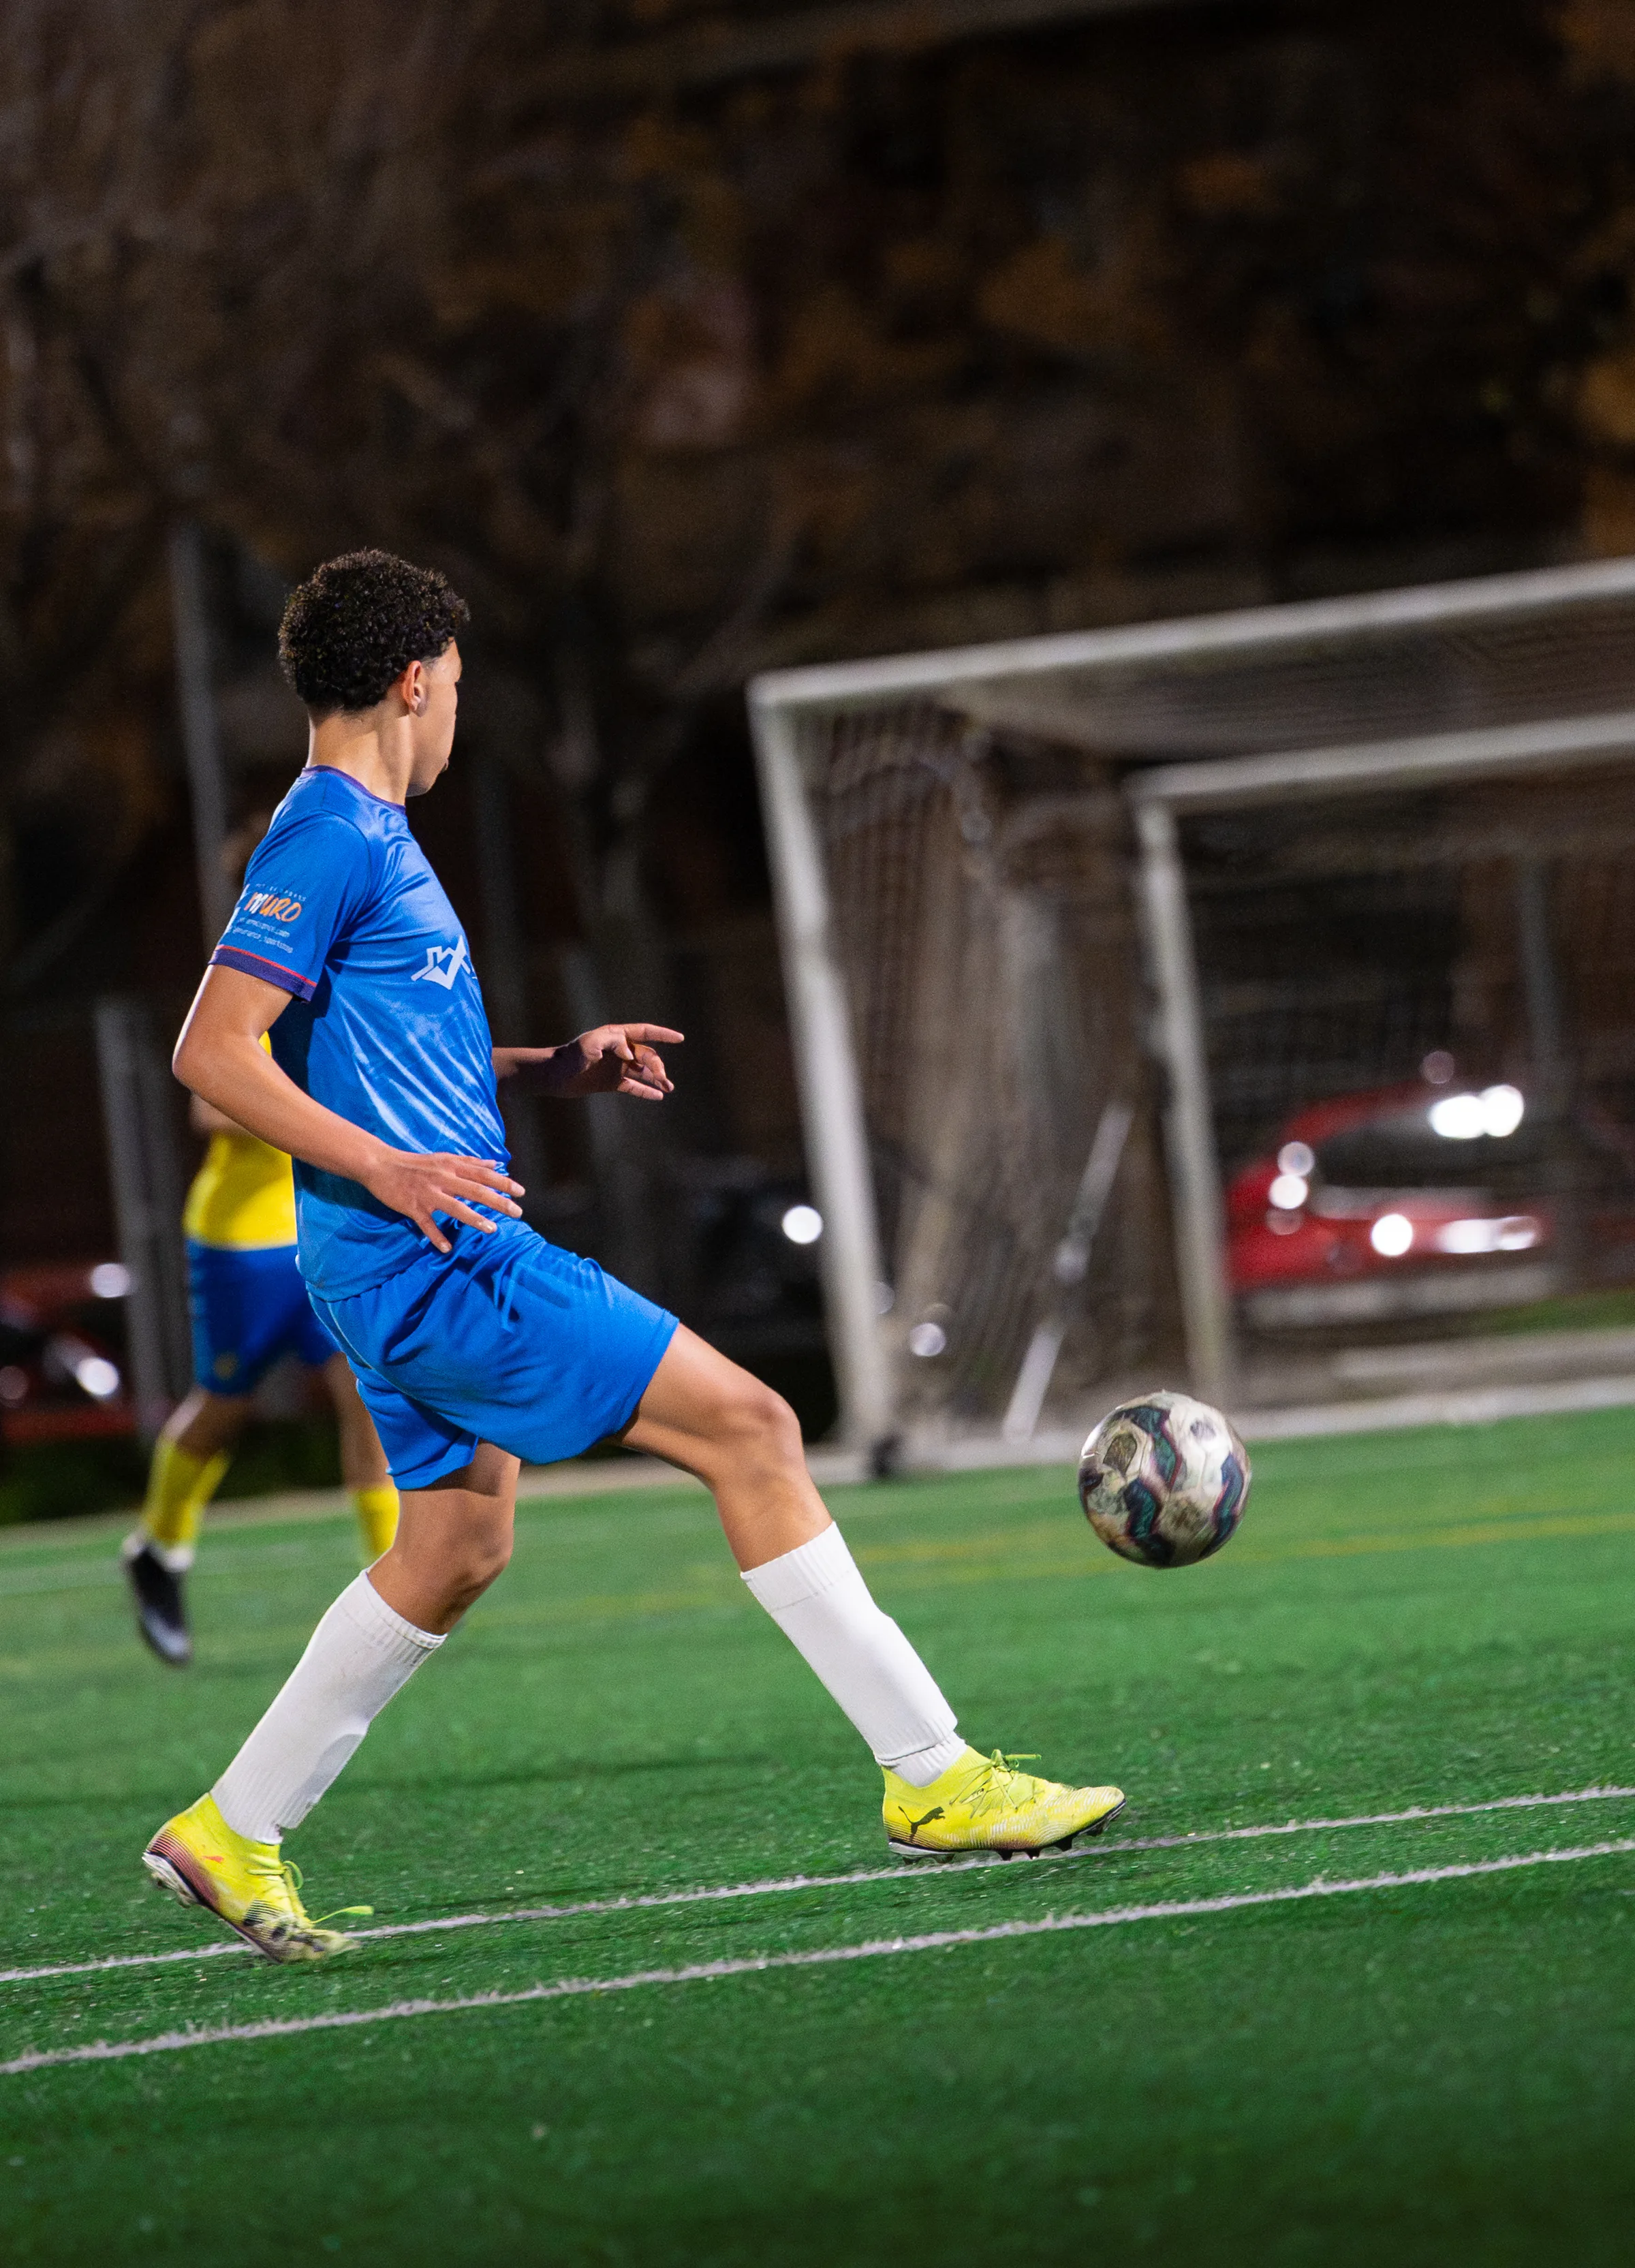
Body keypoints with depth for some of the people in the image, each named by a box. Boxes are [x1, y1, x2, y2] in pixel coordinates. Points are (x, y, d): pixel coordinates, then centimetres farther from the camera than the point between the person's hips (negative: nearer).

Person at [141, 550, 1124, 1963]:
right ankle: (932, 1780, -8)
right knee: (748, 1427, -10)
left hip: (424, 1265, 11)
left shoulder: (368, 836, 18)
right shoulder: (331, 837, -13)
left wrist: (548, 1070, 18)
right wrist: (386, 1167, -28)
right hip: (439, 1262, -11)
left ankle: (231, 1836, 22)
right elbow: (213, 1051, -20)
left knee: (461, 1545, 18)